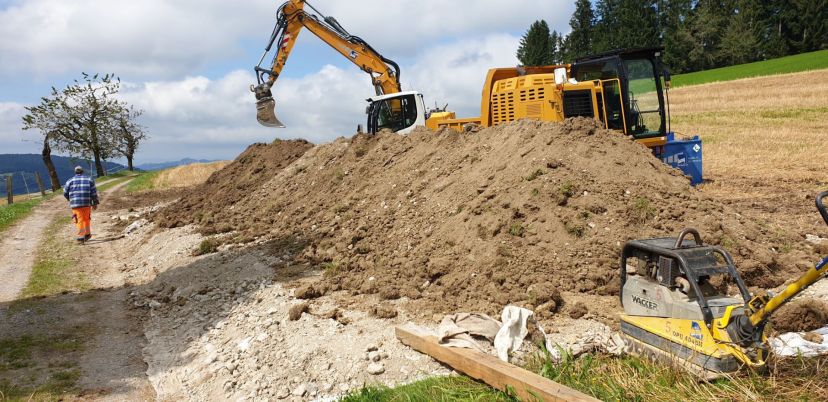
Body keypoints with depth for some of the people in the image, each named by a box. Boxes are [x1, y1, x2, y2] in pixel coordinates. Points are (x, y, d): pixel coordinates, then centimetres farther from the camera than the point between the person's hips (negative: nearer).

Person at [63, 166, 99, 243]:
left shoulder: (70, 181, 5)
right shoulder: (89, 180, 7)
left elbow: (65, 193, 8)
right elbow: (94, 193, 2)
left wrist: (70, 199, 28)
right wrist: (95, 203, 7)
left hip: (75, 204, -1)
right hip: (87, 203, 1)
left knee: (79, 220, 0)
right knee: (87, 219, 18)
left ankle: (81, 236, -10)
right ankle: (87, 234, 28)